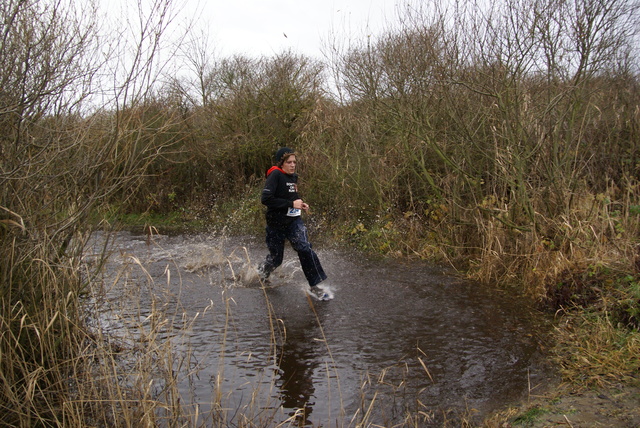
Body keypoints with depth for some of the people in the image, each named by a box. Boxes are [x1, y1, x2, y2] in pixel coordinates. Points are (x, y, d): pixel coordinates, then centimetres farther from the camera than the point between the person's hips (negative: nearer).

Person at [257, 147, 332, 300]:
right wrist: (291, 203, -24)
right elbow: (265, 198, -26)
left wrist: (301, 204, 4)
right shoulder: (275, 175, -15)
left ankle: (315, 285, -8)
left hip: (294, 221, 5)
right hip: (276, 223, -5)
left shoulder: (293, 176, 8)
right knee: (276, 258, 9)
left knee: (305, 249, -17)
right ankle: (262, 271, 44)